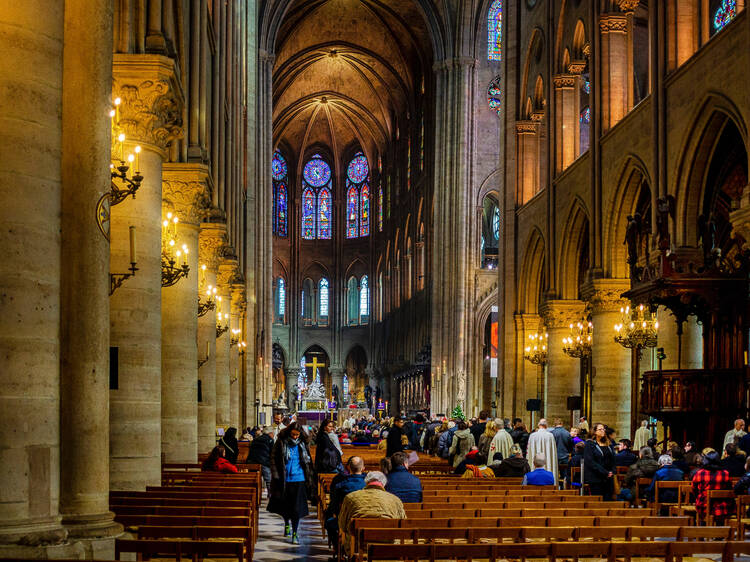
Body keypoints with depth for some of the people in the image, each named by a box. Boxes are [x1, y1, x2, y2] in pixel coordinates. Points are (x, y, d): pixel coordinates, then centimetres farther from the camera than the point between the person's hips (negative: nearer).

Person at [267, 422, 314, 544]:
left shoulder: (303, 444, 2)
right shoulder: (281, 442, -5)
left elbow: (308, 462, 11)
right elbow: (273, 459, -2)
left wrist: (309, 478, 7)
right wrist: (276, 476, -8)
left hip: (299, 479, 0)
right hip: (284, 479, 0)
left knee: (297, 508, -5)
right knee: (284, 505, 14)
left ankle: (295, 533, 2)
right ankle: (287, 524, 40)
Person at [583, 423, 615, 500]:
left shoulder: (608, 444, 15)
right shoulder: (590, 444, -4)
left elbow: (613, 459, 17)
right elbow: (590, 462, -13)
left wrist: (612, 472, -3)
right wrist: (605, 473, -16)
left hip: (609, 478, 5)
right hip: (596, 479, -5)